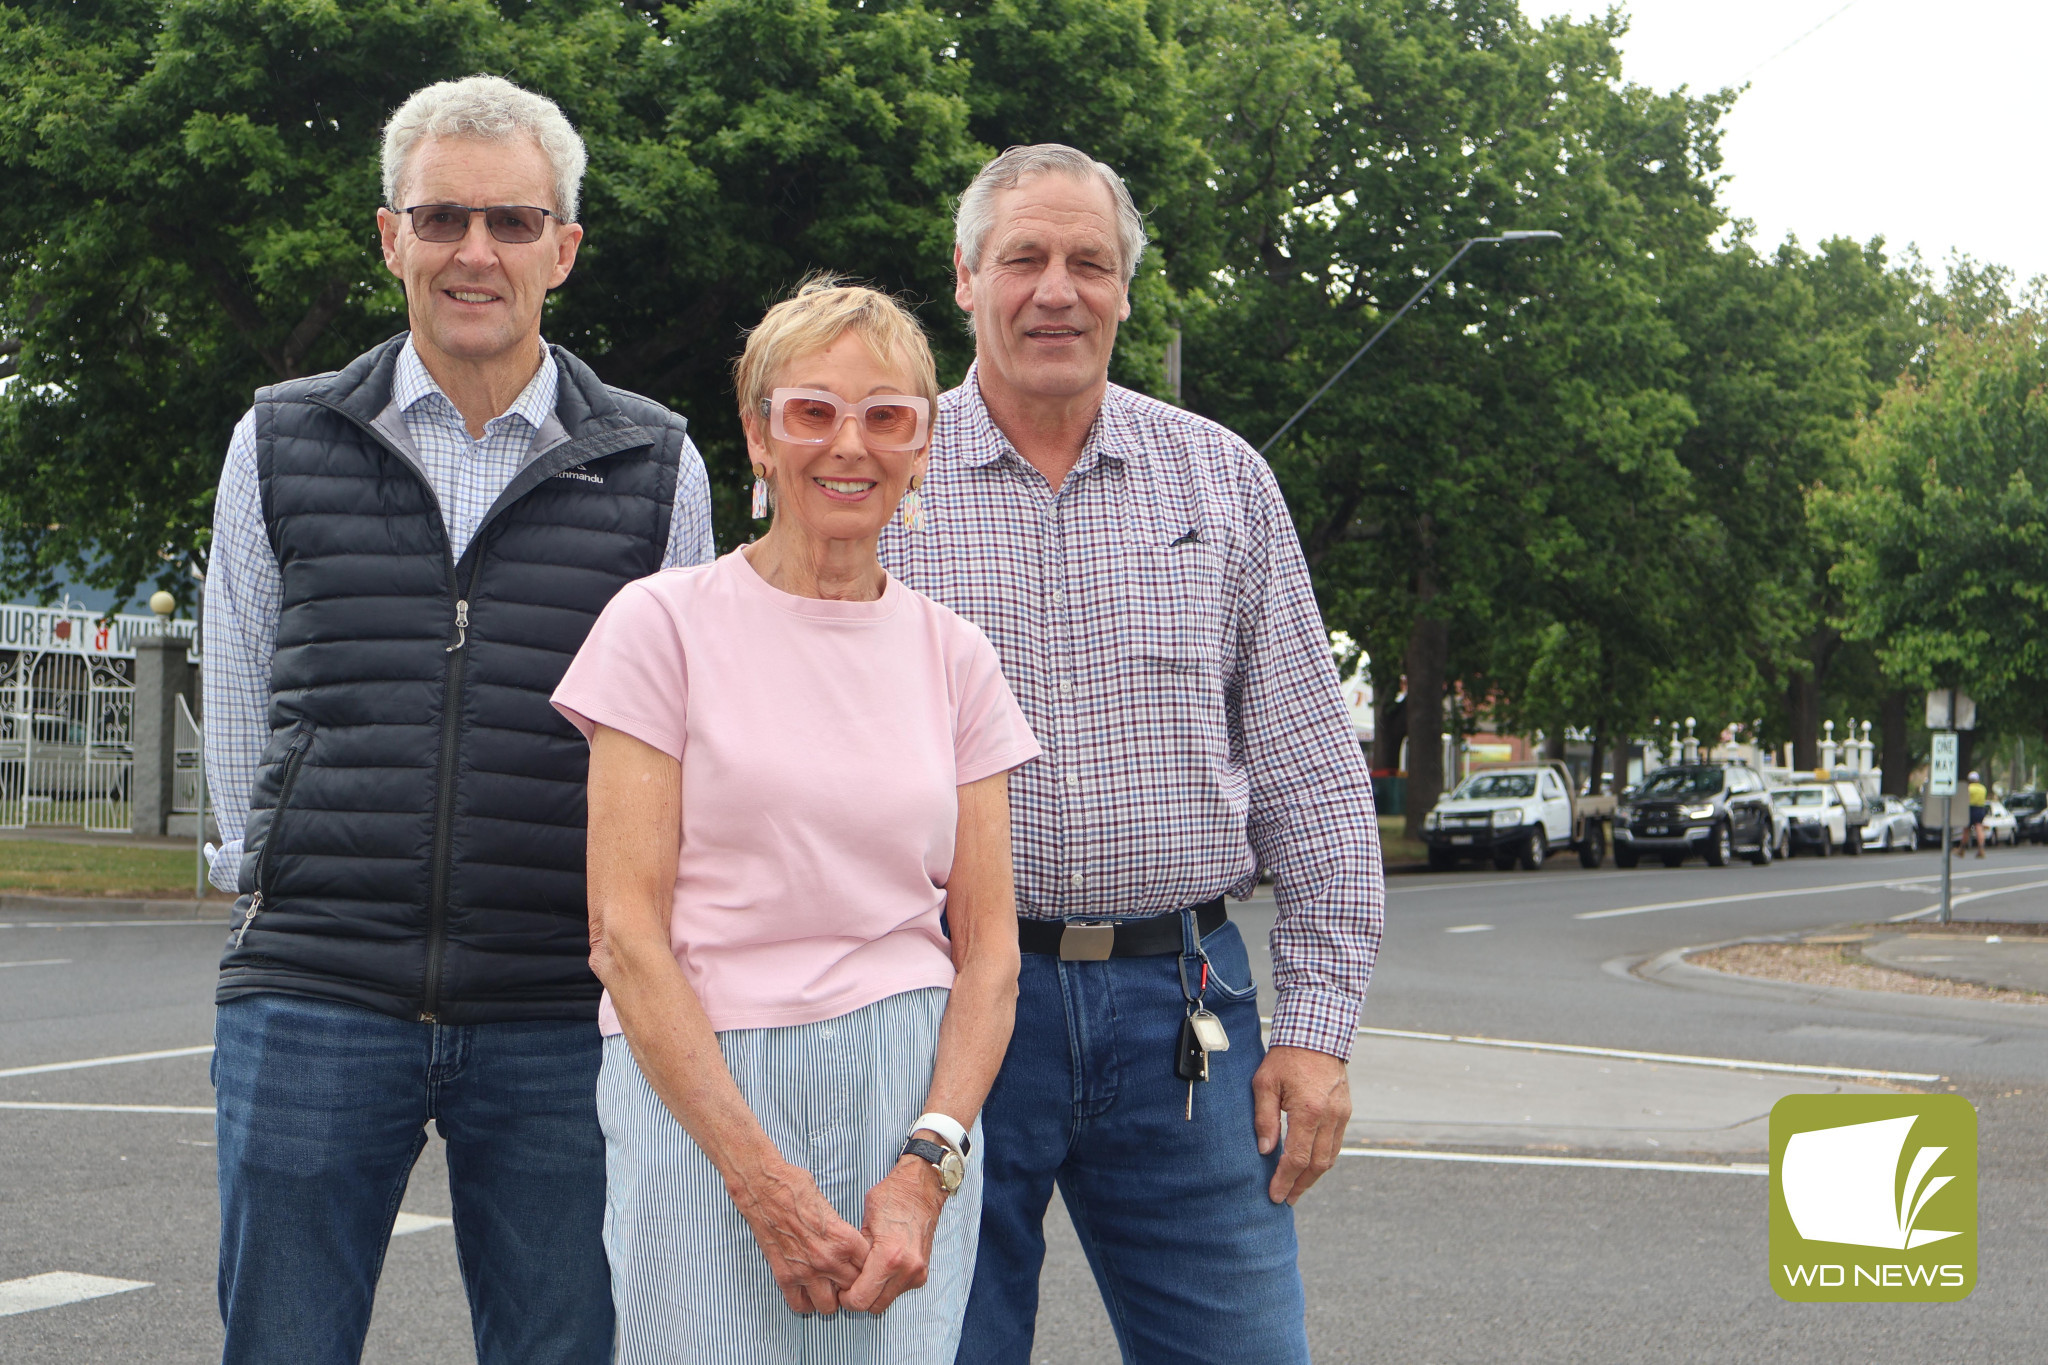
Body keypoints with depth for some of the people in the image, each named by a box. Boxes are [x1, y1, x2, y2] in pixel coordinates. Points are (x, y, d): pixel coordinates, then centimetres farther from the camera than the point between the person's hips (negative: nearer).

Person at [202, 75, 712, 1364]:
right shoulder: (282, 442, 9)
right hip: (310, 1002, 1)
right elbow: (241, 706, 14)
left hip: (560, 1018, 0)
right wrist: (290, 895, 9)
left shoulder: (656, 466, 7)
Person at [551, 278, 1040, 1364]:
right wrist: (765, 1178, -13)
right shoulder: (666, 623, -1)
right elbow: (624, 933, -7)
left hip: (913, 1098, 3)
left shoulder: (955, 656, 8)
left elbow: (989, 946, 6)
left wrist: (928, 1167, -9)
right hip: (697, 1093, -2)